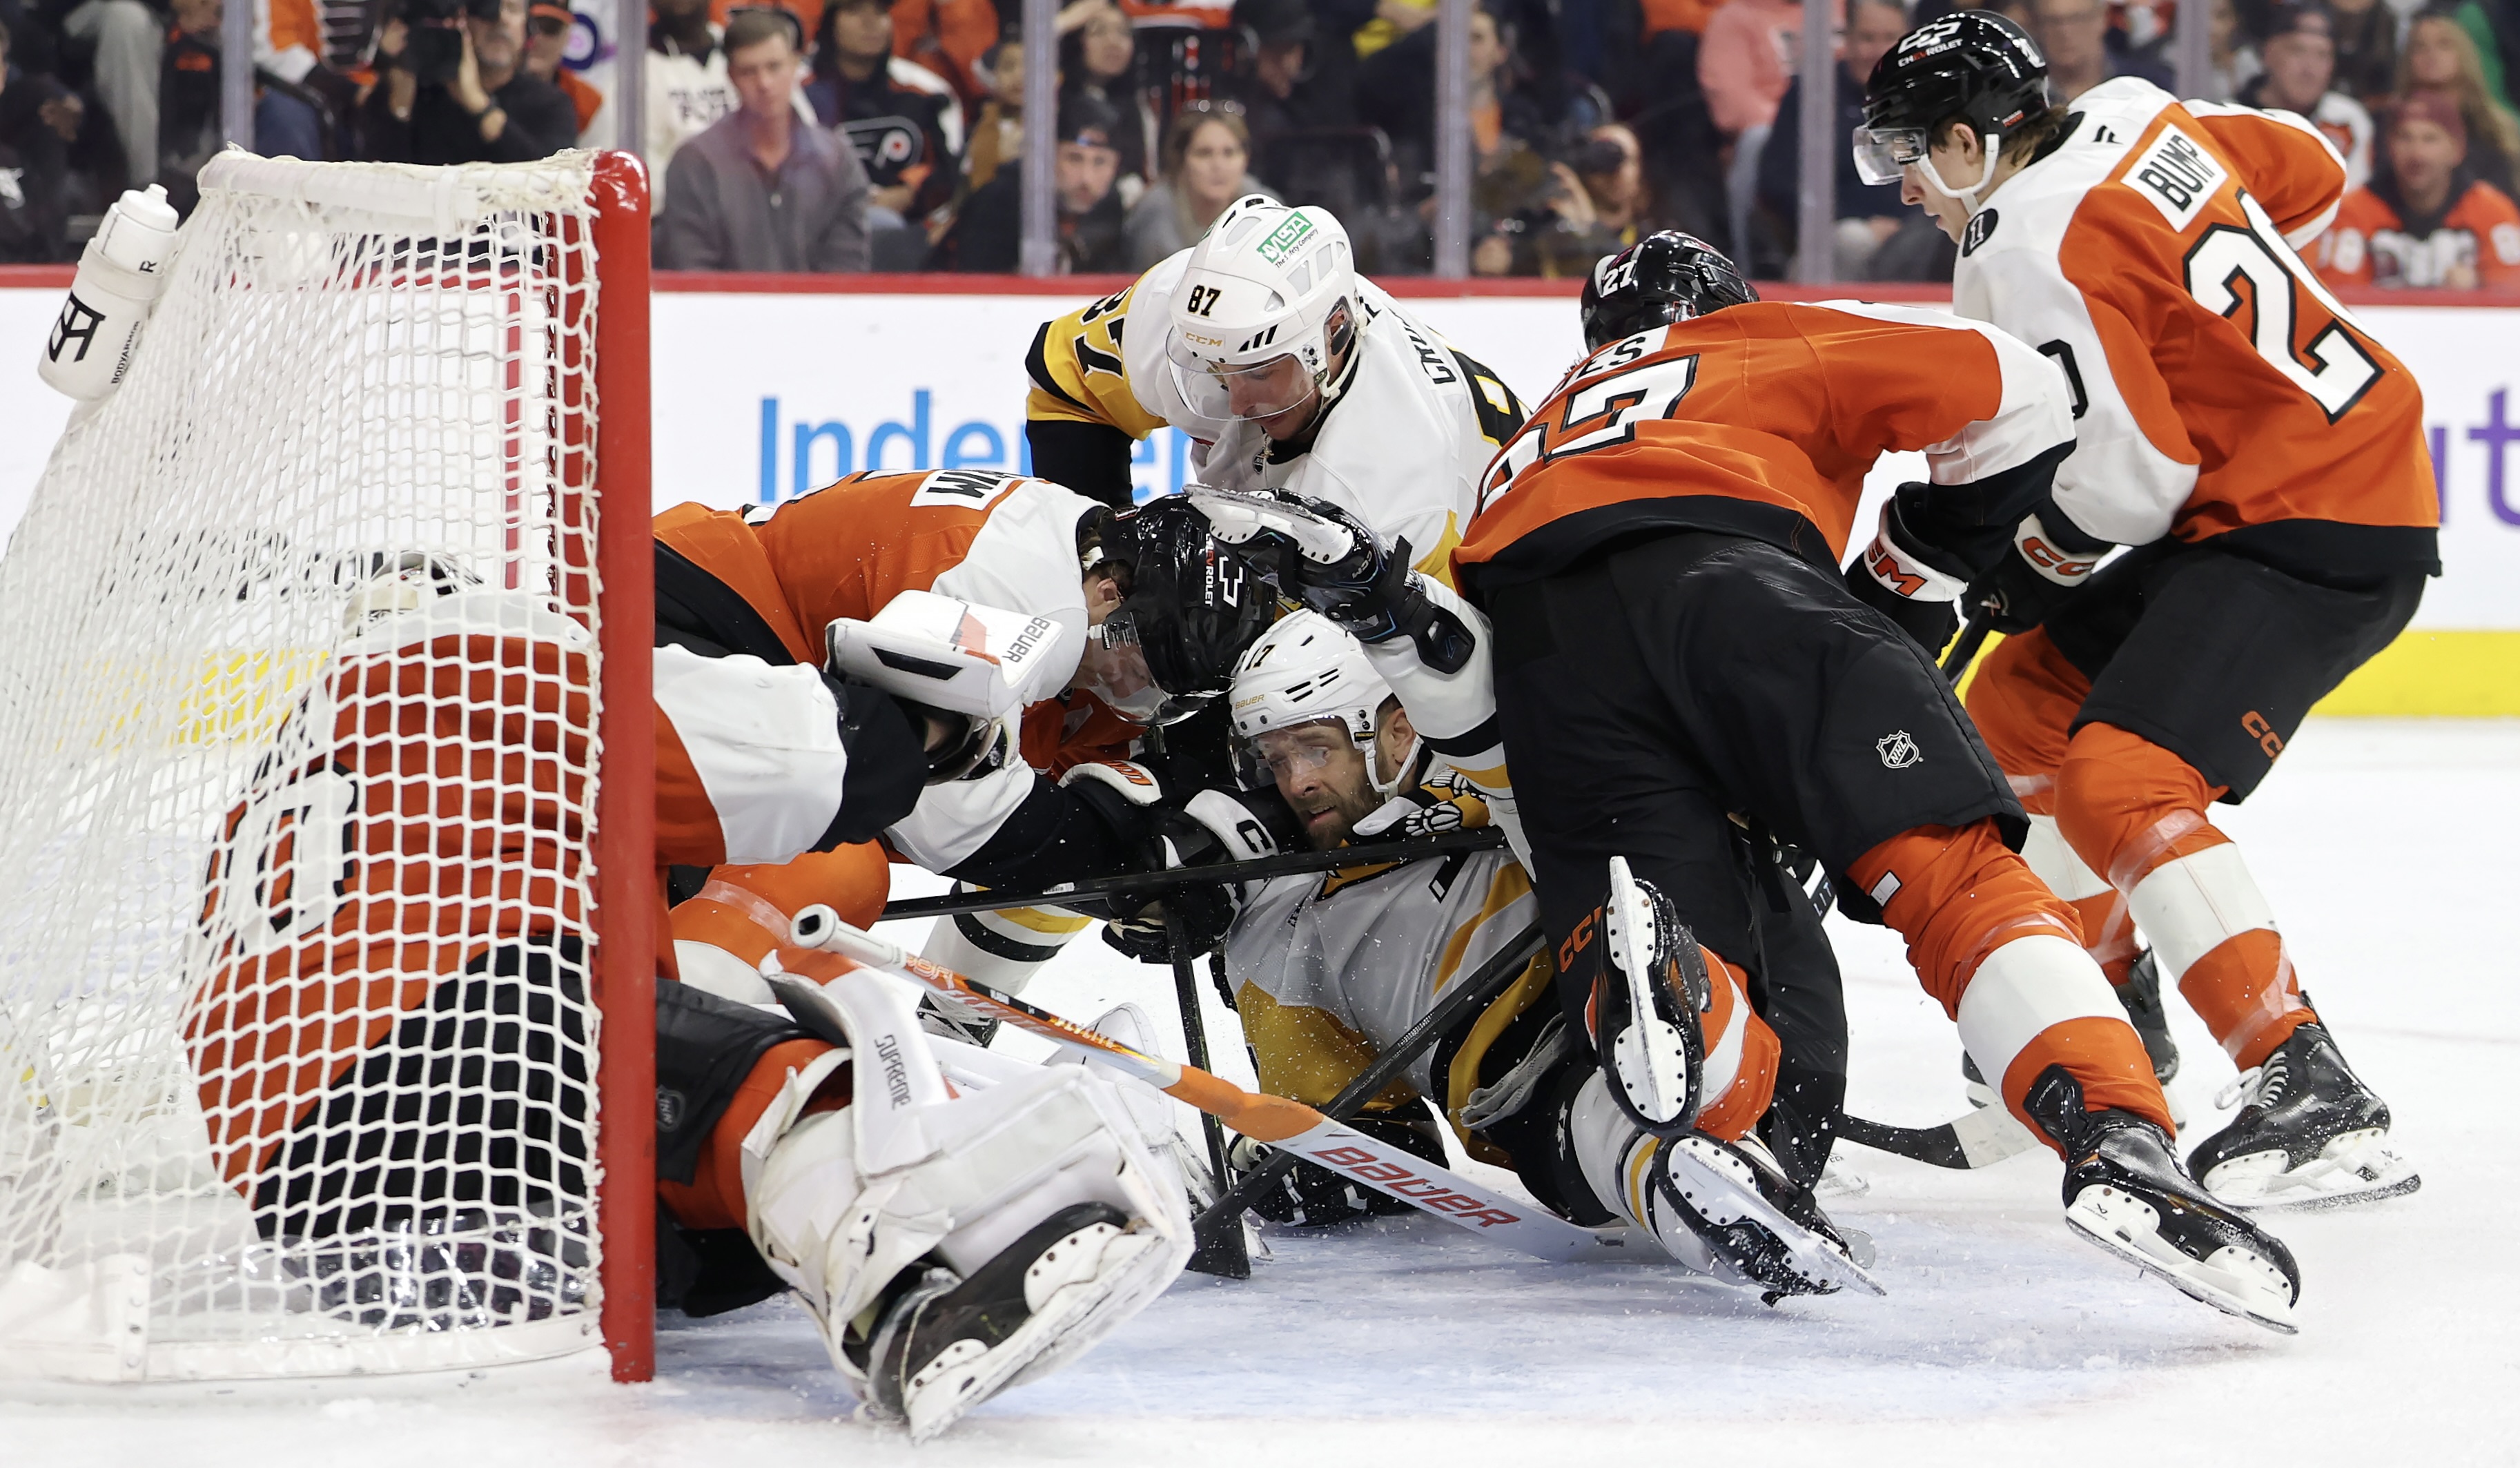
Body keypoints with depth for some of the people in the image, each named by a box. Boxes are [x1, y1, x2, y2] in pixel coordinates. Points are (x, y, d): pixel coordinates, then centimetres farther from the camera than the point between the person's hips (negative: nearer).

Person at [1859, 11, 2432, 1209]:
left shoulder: (2030, 260, -19)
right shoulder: (2139, 118, 6)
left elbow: (2129, 477, -20)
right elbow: (2310, 174, 21)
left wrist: (2022, 563, -3)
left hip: (2316, 536, -11)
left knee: (2119, 783, -23)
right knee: (2022, 701, 19)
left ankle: (2315, 1103, -28)